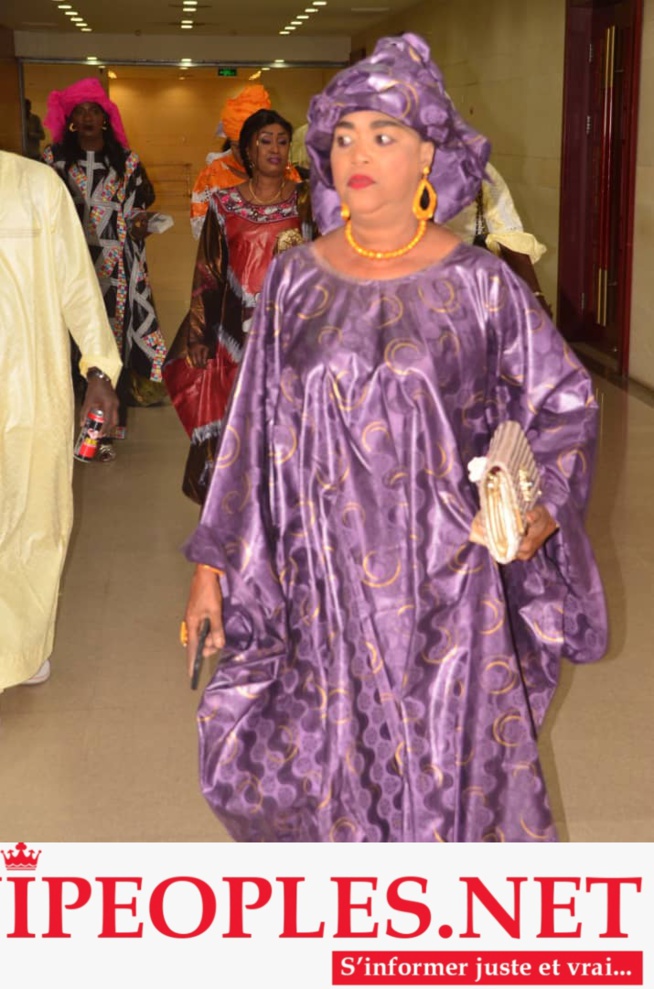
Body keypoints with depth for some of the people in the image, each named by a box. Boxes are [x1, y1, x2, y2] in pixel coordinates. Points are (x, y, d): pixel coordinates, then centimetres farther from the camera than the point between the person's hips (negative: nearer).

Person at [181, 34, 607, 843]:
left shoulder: (476, 283, -5)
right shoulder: (296, 278, 1)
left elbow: (566, 402, 4)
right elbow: (253, 430, 4)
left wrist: (543, 504, -12)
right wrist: (211, 563, 4)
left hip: (440, 578, -2)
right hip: (320, 579, 2)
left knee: (442, 773, 8)